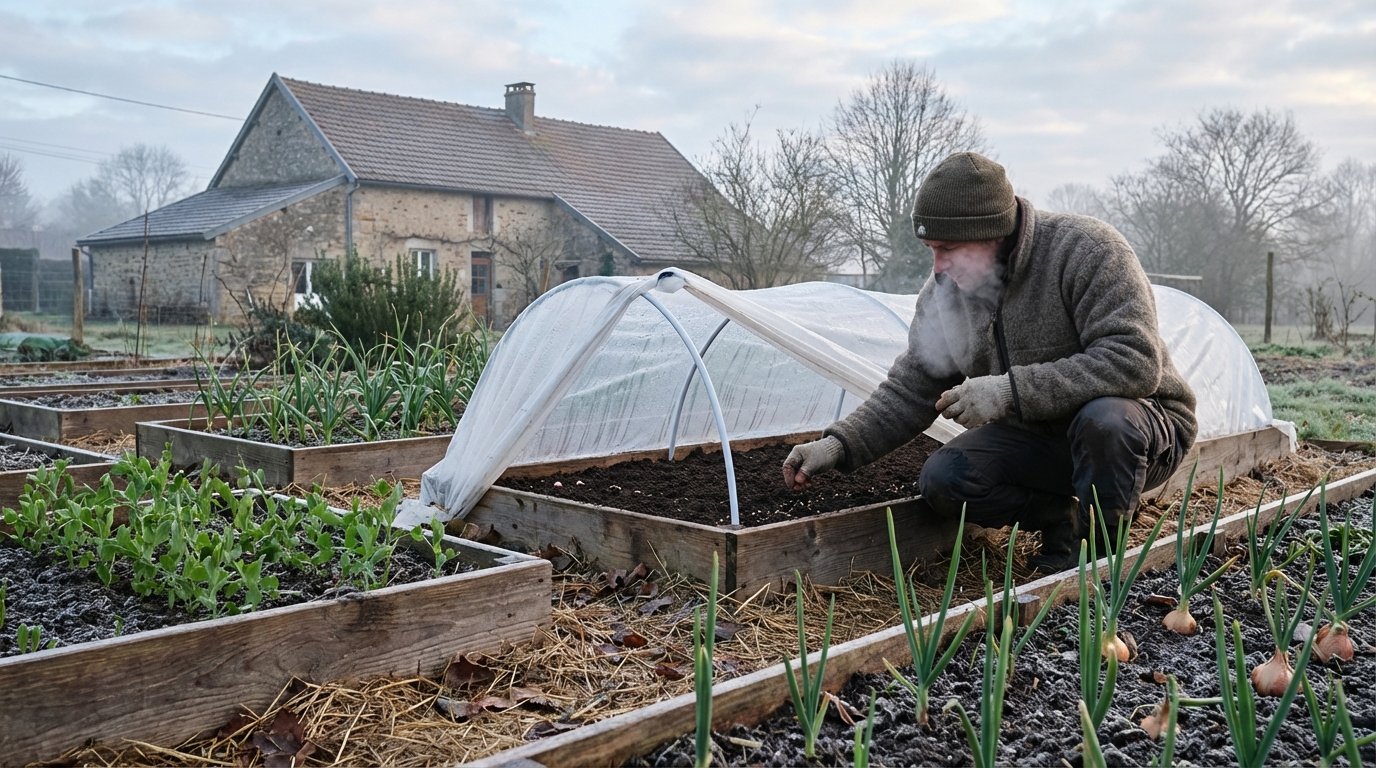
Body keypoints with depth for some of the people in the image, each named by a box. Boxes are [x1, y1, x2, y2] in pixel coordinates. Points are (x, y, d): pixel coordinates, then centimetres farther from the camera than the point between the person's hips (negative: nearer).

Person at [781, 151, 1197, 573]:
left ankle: (1098, 550, -13)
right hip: (1040, 435, 5)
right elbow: (910, 389, -1)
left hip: (1136, 424, -4)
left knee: (1104, 418, -39)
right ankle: (1064, 518, 3)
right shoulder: (945, 288, -5)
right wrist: (838, 445, -15)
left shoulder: (1086, 249, -23)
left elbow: (1135, 360, -33)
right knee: (941, 480, -18)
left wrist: (1011, 389, -37)